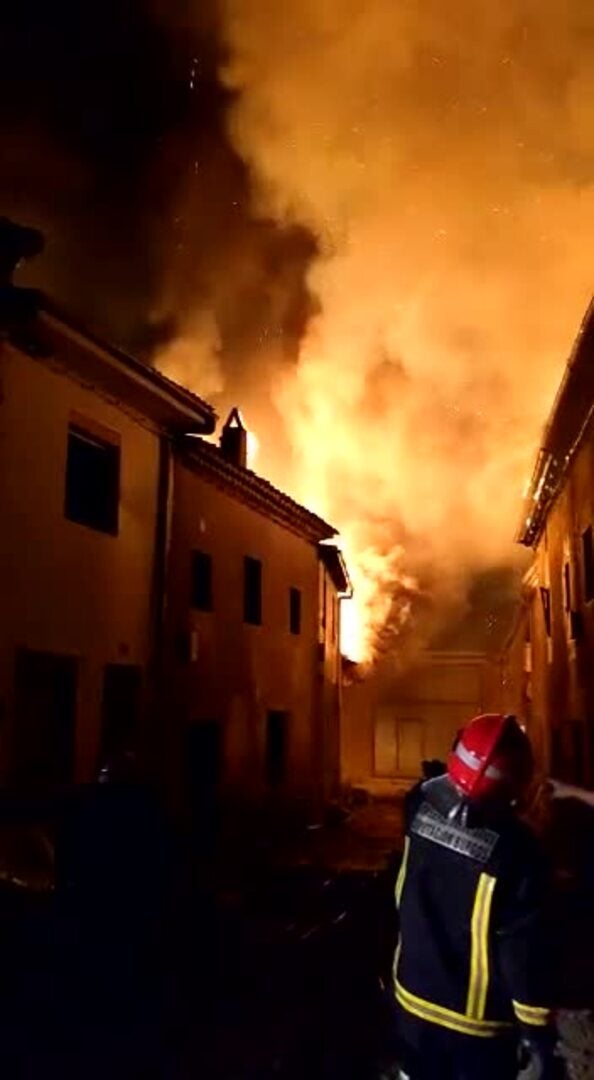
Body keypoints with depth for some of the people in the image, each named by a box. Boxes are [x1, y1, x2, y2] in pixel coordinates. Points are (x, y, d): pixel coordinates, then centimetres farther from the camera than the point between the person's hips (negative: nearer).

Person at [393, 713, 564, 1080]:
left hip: (415, 994, 4)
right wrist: (541, 1036, -10)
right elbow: (525, 953, -22)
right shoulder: (513, 851, -31)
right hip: (478, 1015, -4)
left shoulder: (422, 807, -18)